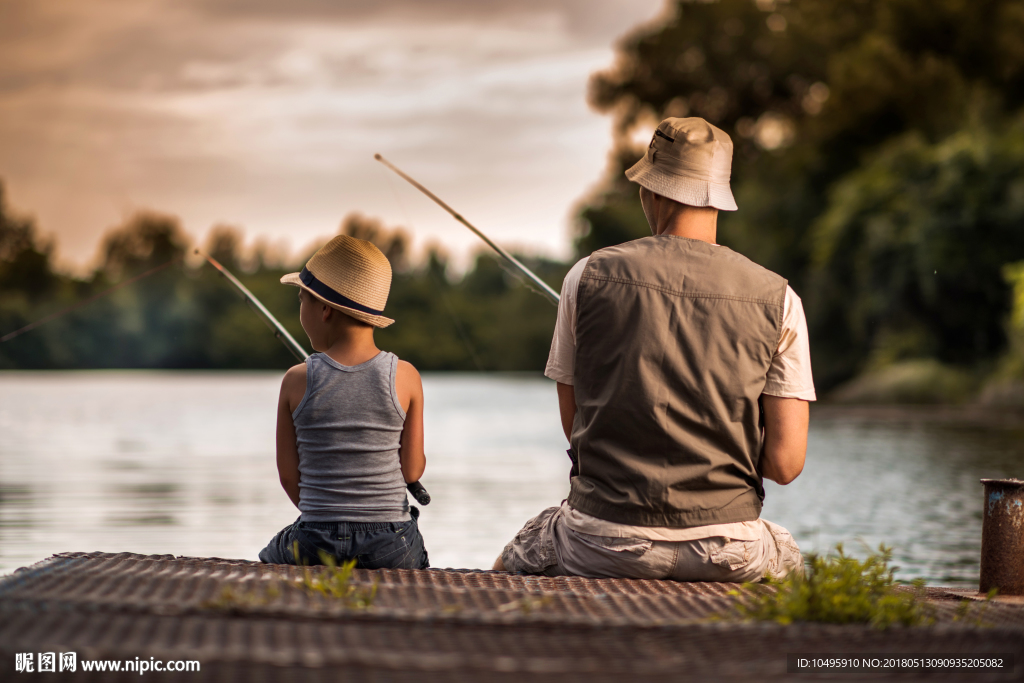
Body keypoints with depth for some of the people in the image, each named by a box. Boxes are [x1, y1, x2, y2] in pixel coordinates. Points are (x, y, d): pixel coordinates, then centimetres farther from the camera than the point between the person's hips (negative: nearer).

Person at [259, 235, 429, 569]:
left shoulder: (297, 381, -7)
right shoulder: (405, 378, -5)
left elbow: (289, 476, 0)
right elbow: (413, 471, 1)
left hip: (315, 545, 0)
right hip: (392, 547, 0)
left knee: (267, 560, 31)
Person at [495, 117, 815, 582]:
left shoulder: (589, 277, -4)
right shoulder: (777, 300, -5)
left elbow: (574, 423, 6)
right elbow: (785, 463, -7)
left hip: (606, 543, 0)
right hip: (725, 553, 1)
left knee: (508, 567, 32)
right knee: (791, 563, 36)